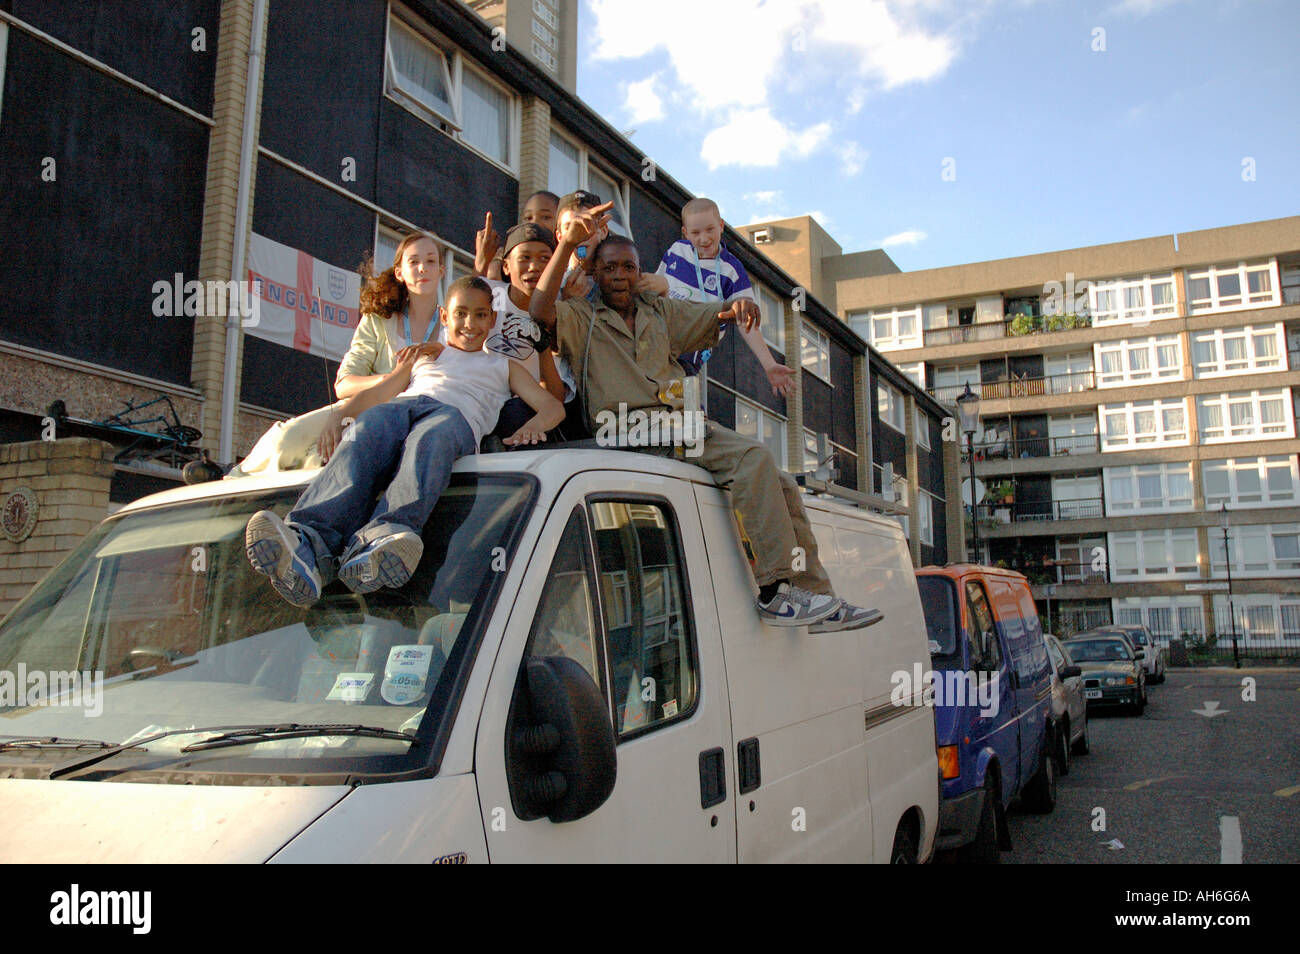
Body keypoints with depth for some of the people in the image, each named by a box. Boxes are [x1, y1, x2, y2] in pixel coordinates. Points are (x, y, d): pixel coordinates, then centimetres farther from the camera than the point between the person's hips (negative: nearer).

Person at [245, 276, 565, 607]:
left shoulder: (503, 366, 36)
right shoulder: (424, 355, 41)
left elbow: (552, 406, 23)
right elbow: (374, 393, 31)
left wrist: (532, 425, -2)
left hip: (456, 416, -2)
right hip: (400, 406, 2)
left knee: (430, 439, -40)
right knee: (364, 436, -35)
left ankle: (377, 539, -65)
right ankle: (310, 545, -60)